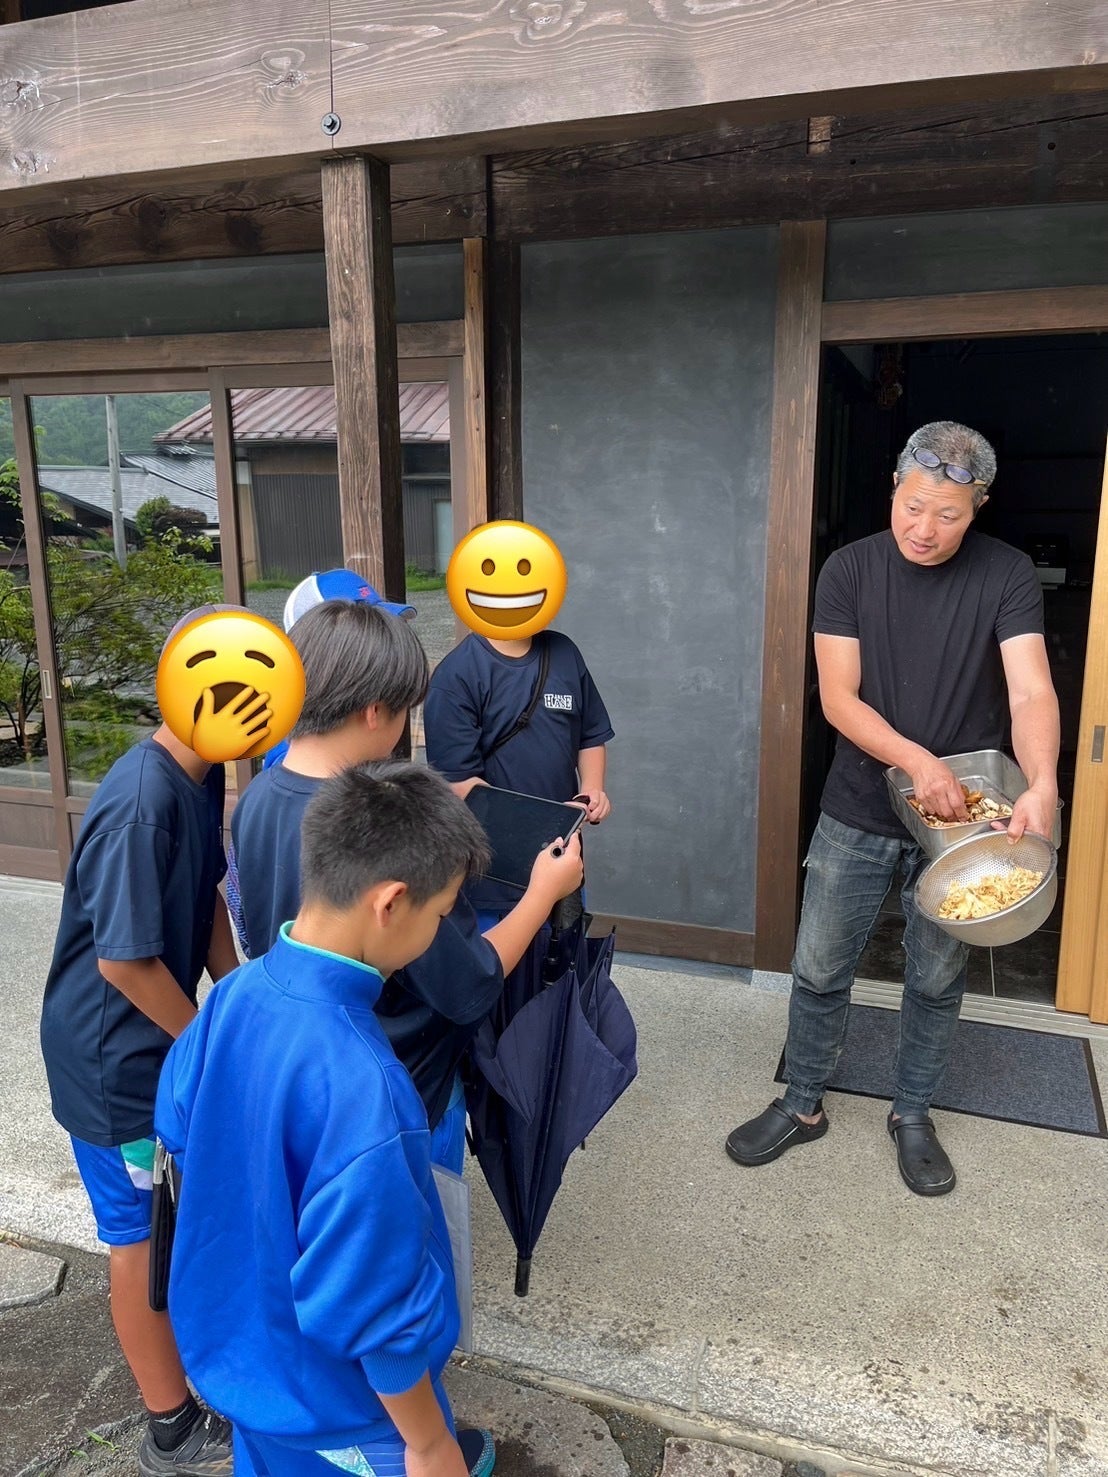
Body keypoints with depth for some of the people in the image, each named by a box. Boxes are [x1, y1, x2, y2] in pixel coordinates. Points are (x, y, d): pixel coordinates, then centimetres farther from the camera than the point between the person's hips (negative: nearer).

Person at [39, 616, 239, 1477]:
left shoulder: (201, 778, -3)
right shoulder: (141, 805, -31)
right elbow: (125, 961, -27)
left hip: (171, 1037, 8)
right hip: (119, 1060, -8)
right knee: (146, 1235, 10)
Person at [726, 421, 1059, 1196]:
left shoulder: (1007, 575, -9)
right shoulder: (851, 569, -7)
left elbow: (1031, 693, -19)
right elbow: (838, 698, -12)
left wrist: (1041, 786, -39)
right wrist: (916, 759, -29)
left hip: (956, 818, 0)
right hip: (859, 814, 0)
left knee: (938, 979, 14)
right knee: (820, 970, 9)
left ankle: (912, 1114, 36)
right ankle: (803, 1106, 30)